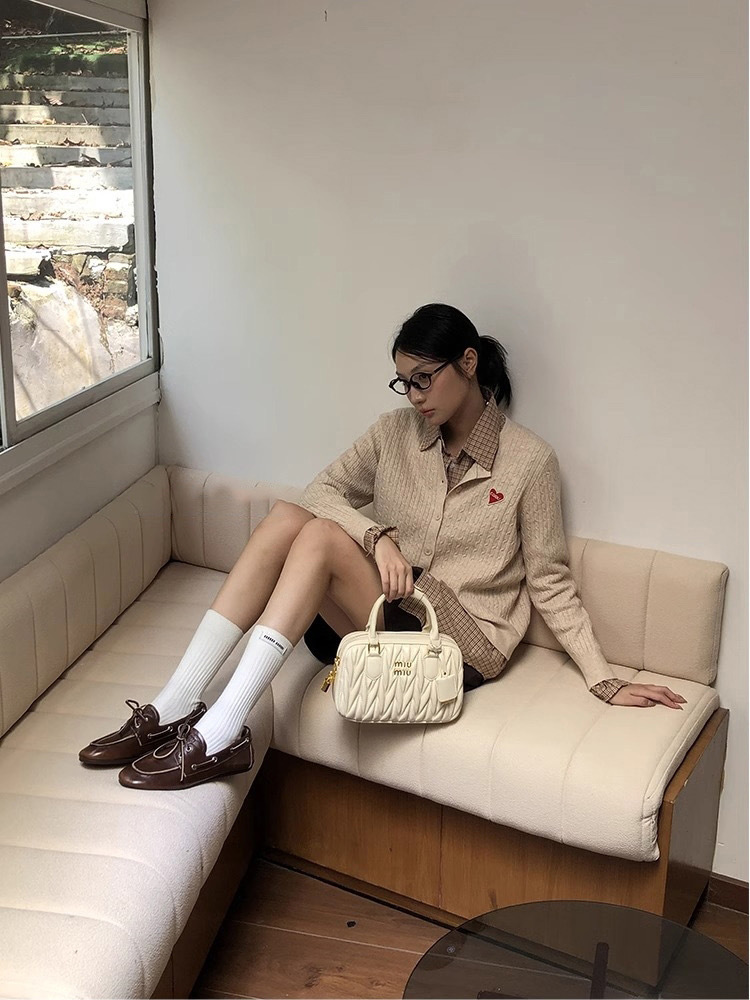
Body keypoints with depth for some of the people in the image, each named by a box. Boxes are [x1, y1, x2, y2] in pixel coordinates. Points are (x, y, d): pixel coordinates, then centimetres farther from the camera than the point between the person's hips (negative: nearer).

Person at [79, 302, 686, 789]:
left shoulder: (529, 459, -4)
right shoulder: (396, 431, 9)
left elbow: (551, 581, -1)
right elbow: (325, 489, 0)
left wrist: (605, 681, -7)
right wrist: (379, 536, -18)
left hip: (461, 643, -4)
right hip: (381, 616, 5)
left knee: (320, 537, -26)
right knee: (288, 516, -22)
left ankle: (221, 731, -30)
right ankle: (175, 706, -25)